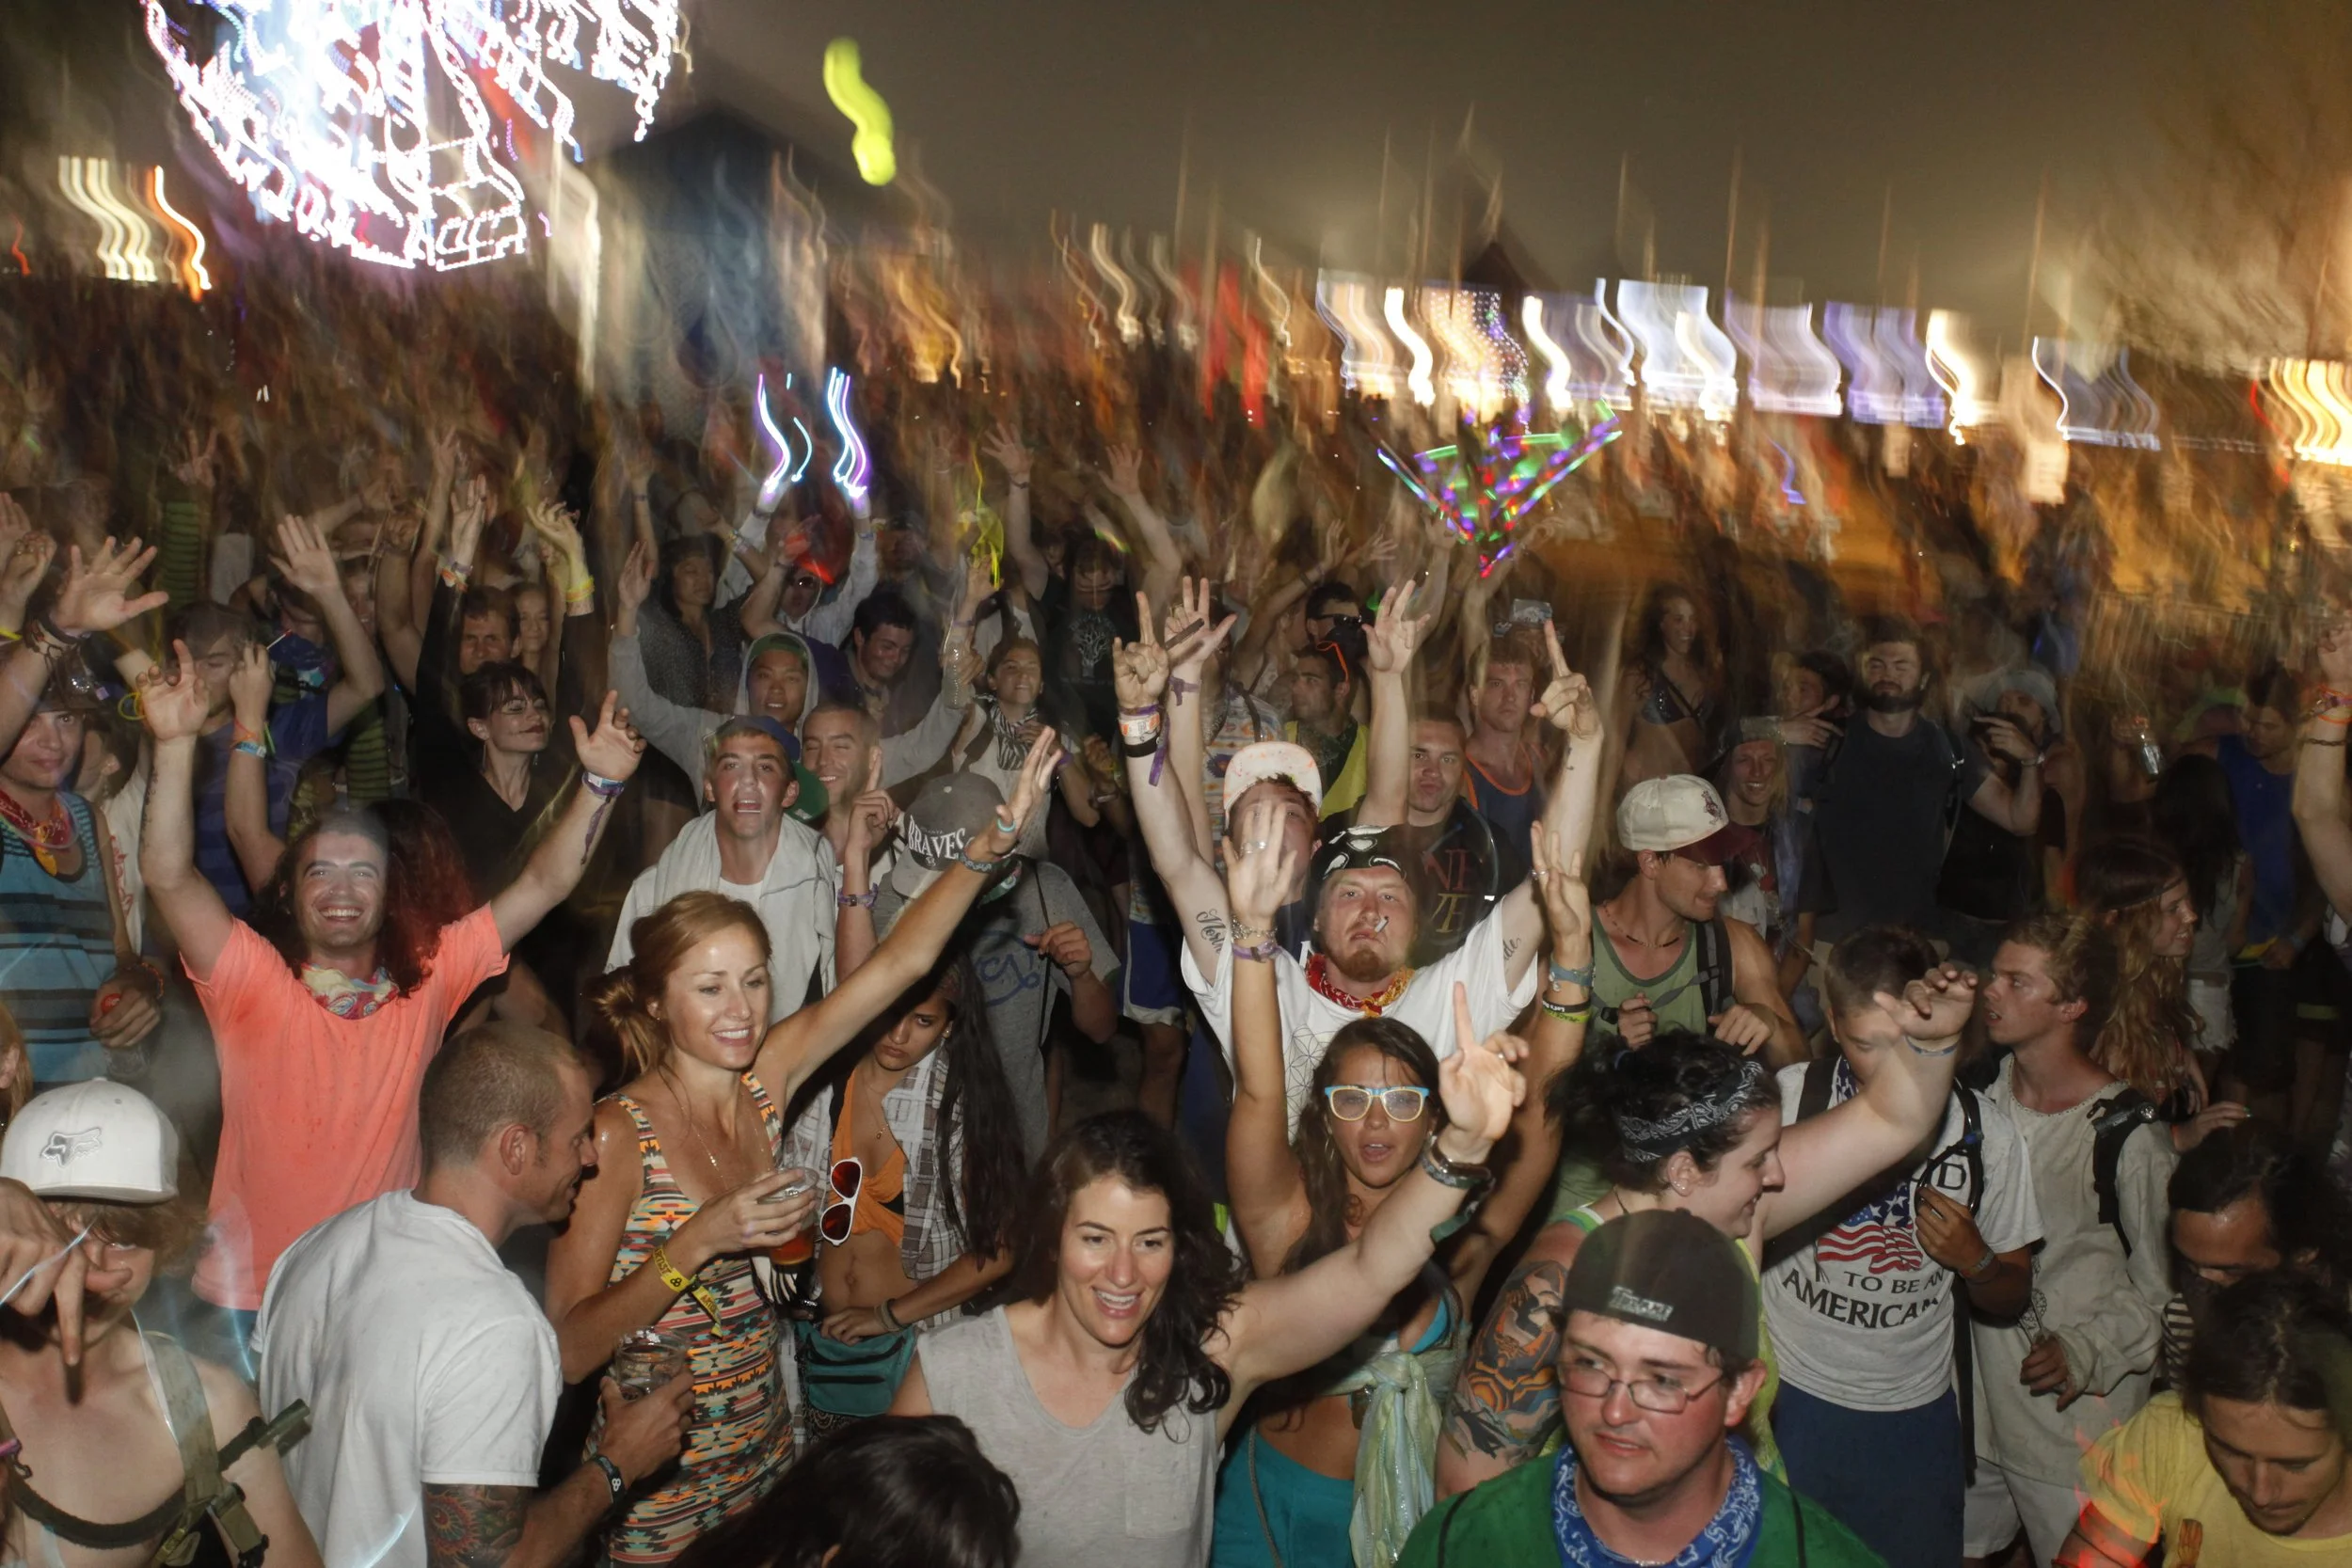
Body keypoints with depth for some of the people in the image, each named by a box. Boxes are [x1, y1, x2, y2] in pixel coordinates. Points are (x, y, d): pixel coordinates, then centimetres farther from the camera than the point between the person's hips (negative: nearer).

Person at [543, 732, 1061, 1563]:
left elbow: (899, 962, -8)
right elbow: (566, 1351, -21)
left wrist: (1002, 829, -16)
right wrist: (696, 1244, -31)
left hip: (765, 1455, 5)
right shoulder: (618, 1135, -19)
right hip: (658, 1492, -5)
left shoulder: (763, 1080, -4)